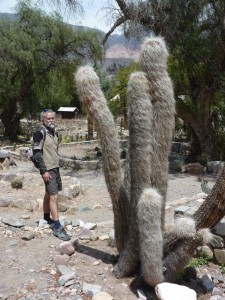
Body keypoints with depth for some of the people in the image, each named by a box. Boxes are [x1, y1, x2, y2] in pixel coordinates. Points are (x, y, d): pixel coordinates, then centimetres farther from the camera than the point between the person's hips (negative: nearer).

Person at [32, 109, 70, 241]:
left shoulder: (55, 133, 11)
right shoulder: (40, 133, -12)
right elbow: (37, 153, -16)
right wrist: (44, 171, -20)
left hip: (55, 168, 8)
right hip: (47, 169, -8)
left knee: (49, 194, 18)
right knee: (53, 197, -11)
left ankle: (47, 219, 32)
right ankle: (58, 228, -9)